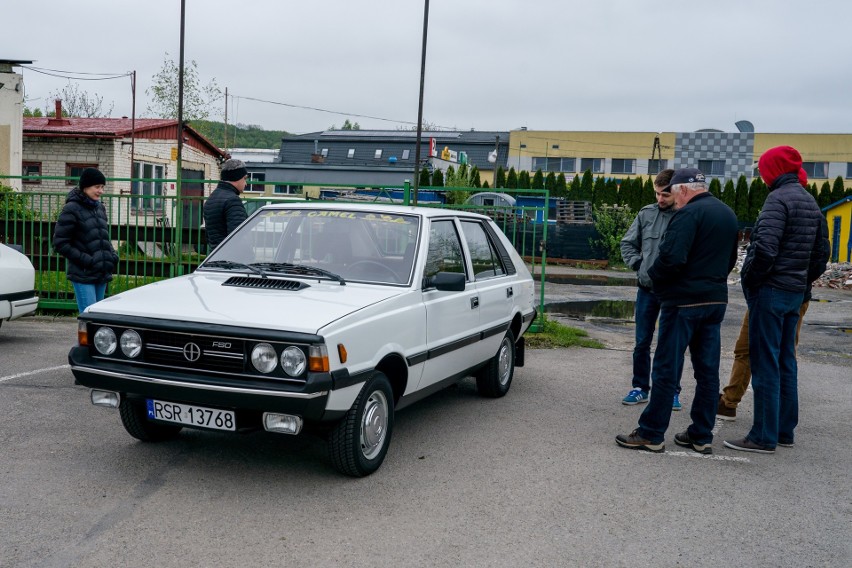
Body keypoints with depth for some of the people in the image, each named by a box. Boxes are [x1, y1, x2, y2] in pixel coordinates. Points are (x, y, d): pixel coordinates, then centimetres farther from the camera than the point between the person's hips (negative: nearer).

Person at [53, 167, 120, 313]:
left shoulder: (99, 207, 13)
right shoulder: (71, 209, -8)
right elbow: (60, 243, -9)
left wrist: (112, 255, 6)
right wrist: (85, 260, -16)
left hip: (102, 273, 7)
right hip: (83, 274, -7)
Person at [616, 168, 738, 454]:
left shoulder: (689, 213, -14)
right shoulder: (728, 214, 14)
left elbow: (672, 257, -24)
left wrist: (653, 275, -7)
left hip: (684, 301, -8)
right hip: (716, 301, 8)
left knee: (666, 369, -2)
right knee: (708, 371, 10)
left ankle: (651, 434, 3)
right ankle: (701, 436, 17)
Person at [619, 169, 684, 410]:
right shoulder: (646, 213, 3)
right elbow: (628, 243, 13)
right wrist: (637, 264, 1)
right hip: (646, 290, 3)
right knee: (642, 343, 10)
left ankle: (672, 391, 19)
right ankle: (640, 388, 23)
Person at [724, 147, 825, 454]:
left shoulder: (778, 199, -15)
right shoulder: (811, 202, 13)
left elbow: (765, 248, -25)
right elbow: (818, 252, 17)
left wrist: (750, 280, -12)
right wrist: (799, 276, 17)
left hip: (770, 291, -9)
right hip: (796, 292, 9)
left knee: (765, 365, -3)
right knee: (786, 362, 15)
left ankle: (764, 437, 1)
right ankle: (785, 430, 23)